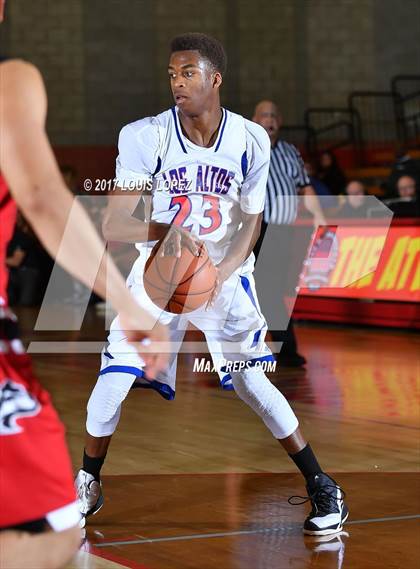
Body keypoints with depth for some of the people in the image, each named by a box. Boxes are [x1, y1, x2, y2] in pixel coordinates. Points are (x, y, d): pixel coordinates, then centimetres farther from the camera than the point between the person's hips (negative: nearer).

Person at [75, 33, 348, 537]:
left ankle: (322, 488, 8)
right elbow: (112, 225, -21)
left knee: (252, 384, -7)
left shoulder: (251, 141, -12)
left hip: (225, 274, 0)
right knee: (113, 377, -6)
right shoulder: (144, 137, -17)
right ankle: (88, 484, 18)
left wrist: (221, 273, -22)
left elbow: (251, 225, -3)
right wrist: (163, 231, -41)